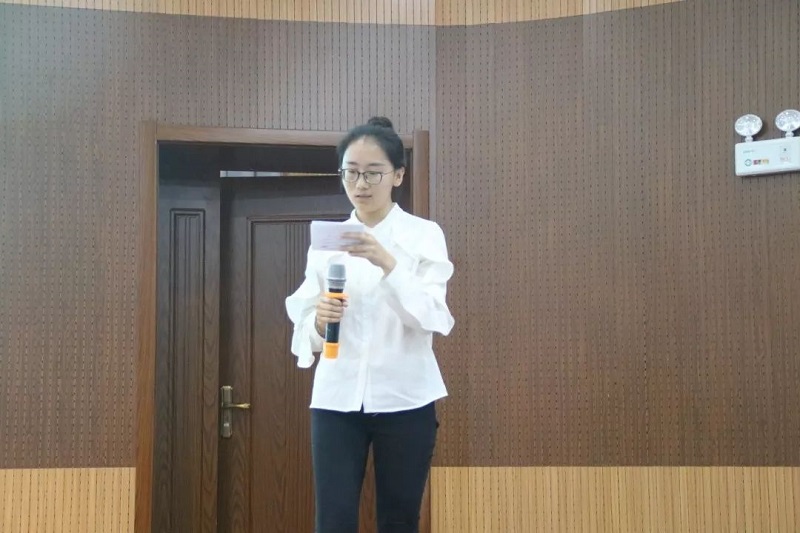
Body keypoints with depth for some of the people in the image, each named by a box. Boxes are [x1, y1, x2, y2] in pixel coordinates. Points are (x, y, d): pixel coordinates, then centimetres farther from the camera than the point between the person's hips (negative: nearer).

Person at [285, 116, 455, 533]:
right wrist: (319, 322, -19)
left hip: (404, 399, -2)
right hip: (337, 398, 2)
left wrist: (386, 263, -26)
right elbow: (304, 324, 5)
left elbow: (430, 319, -12)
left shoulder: (424, 234, 1)